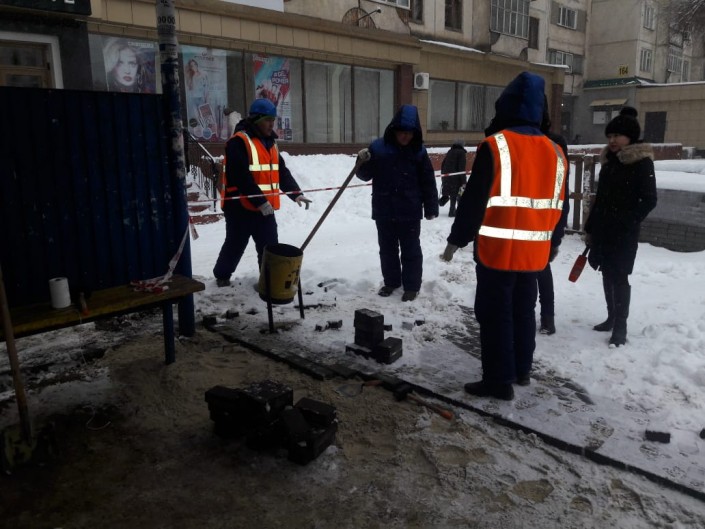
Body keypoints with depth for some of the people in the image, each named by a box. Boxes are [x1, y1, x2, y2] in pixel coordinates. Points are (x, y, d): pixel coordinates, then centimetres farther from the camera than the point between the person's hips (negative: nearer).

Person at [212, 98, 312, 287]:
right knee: (235, 245, 9)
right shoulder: (239, 142, -14)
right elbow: (241, 176, -22)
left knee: (270, 247, 5)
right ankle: (222, 275, 31)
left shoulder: (270, 142, 13)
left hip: (265, 207, 7)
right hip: (240, 206, -7)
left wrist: (296, 193, -2)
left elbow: (281, 172, 12)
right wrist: (260, 201, -22)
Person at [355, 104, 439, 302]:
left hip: (410, 213, -2)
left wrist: (431, 208, 0)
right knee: (387, 248, 14)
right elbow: (366, 175, 3)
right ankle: (391, 281, 30)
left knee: (410, 249, 7)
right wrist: (362, 163, -18)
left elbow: (428, 182, 1)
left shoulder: (419, 151, -3)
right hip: (384, 211, 2)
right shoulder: (378, 147, -3)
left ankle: (412, 285, 19)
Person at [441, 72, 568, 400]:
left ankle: (499, 380, 8)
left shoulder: (495, 146, -13)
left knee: (495, 314, 2)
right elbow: (557, 206, 14)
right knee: (523, 310, 19)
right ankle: (521, 370, 32)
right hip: (533, 251, 7)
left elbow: (474, 200, -14)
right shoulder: (554, 152, 8)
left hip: (497, 249, -7)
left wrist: (456, 239, -4)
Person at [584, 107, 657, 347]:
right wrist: (590, 228, 15)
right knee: (608, 275, 13)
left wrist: (626, 224, -16)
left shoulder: (642, 162, -7)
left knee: (619, 277, -6)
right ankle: (612, 318, 26)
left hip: (624, 233, -7)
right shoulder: (609, 160, 12)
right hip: (603, 229, 7)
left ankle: (620, 327, 1)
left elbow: (649, 200, -11)